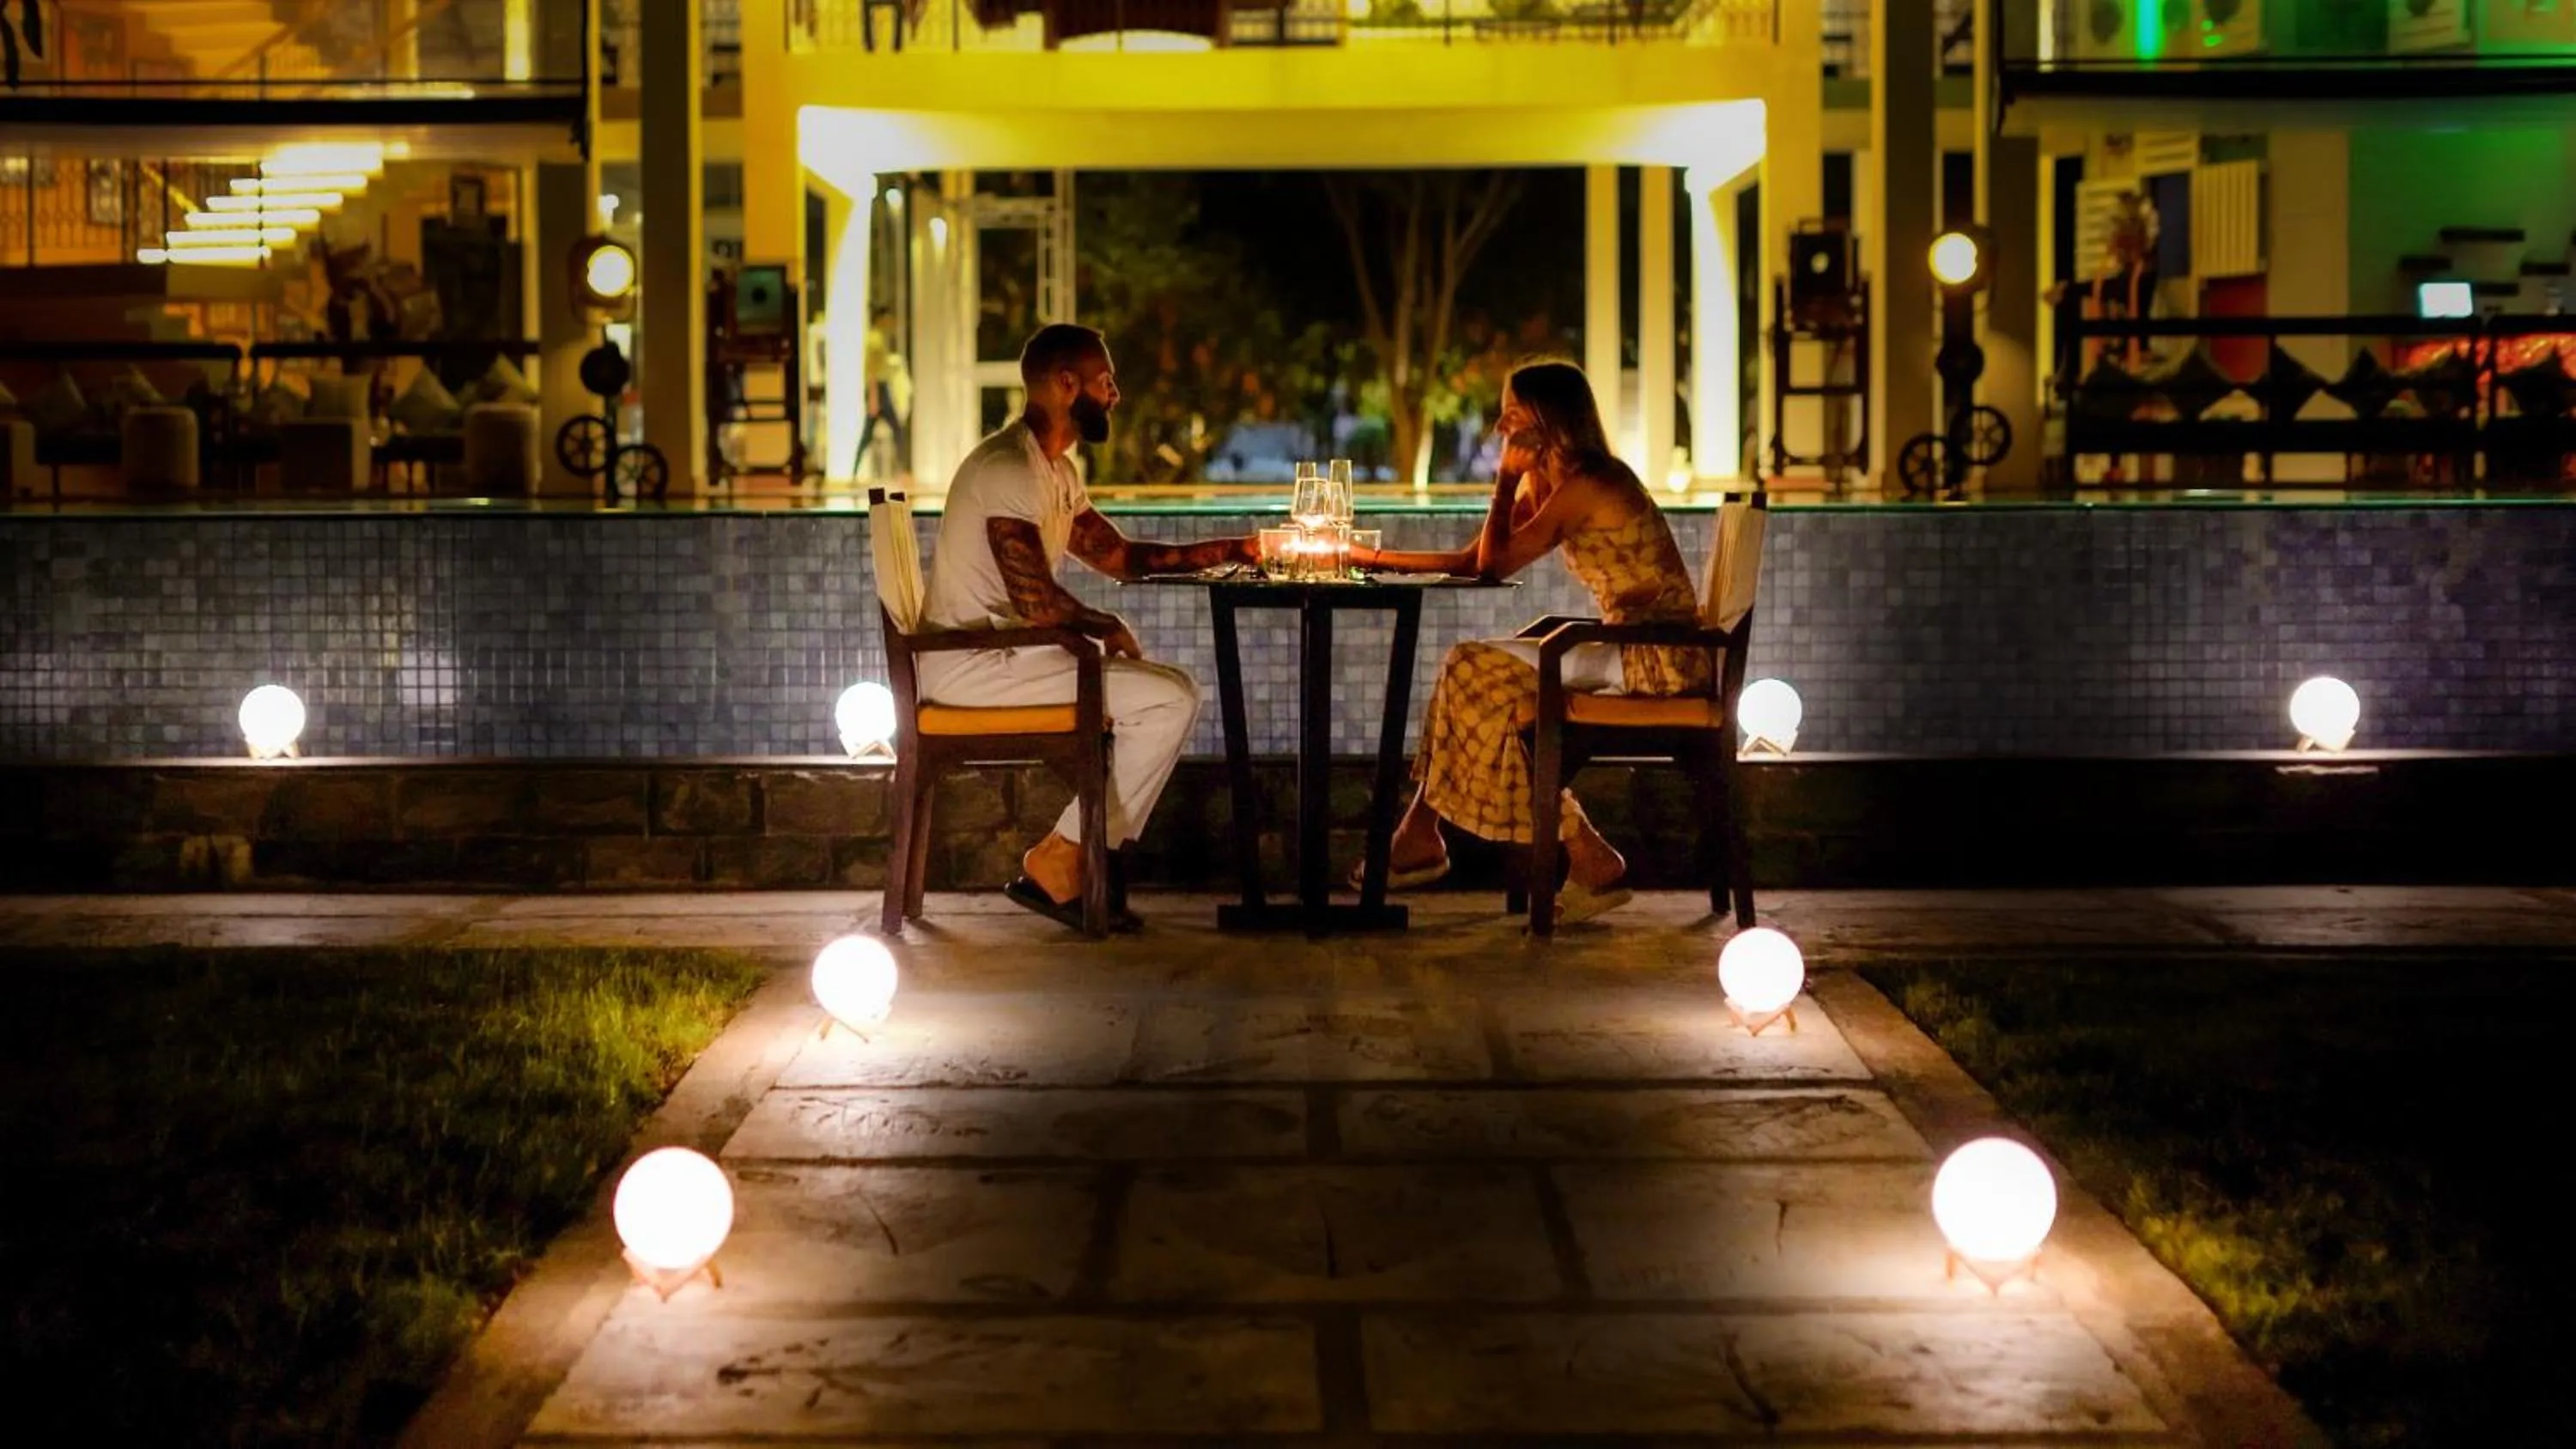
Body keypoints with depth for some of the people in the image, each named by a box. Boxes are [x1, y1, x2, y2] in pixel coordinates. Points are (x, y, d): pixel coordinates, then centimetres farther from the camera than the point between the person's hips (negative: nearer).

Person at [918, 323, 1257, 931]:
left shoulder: (1056, 471, 17)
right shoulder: (1010, 467, -17)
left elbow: (1120, 555, 23)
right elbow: (1035, 599, -22)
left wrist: (1232, 550, 15)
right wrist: (1108, 628, -5)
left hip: (1002, 652, 11)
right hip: (970, 663, -11)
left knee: (1175, 692, 7)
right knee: (1170, 699, -16)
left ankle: (1073, 862, 2)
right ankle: (1056, 865, -8)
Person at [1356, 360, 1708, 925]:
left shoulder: (1582, 486, -16)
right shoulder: (1544, 482, 13)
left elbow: (1492, 566, -15)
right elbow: (1472, 561, 15)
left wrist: (1508, 476, -6)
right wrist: (1372, 558, 12)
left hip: (1658, 660, -10)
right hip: (1631, 651, 10)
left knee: (1478, 673, -13)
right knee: (1471, 668, 5)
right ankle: (1419, 841, 6)